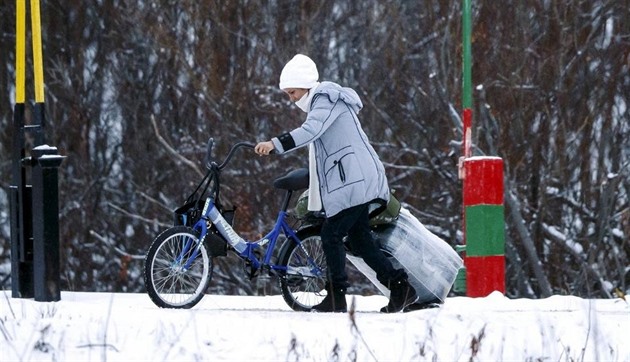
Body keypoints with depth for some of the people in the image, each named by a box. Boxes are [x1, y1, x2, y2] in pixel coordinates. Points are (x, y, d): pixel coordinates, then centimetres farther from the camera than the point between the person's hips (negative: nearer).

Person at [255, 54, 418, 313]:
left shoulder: (326, 100, -9)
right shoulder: (321, 102, 24)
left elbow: (310, 130, -28)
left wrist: (275, 144, -39)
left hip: (354, 181, -10)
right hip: (355, 182, 10)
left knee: (331, 236, -8)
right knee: (360, 240, 10)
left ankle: (336, 298, -6)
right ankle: (400, 286, 11)